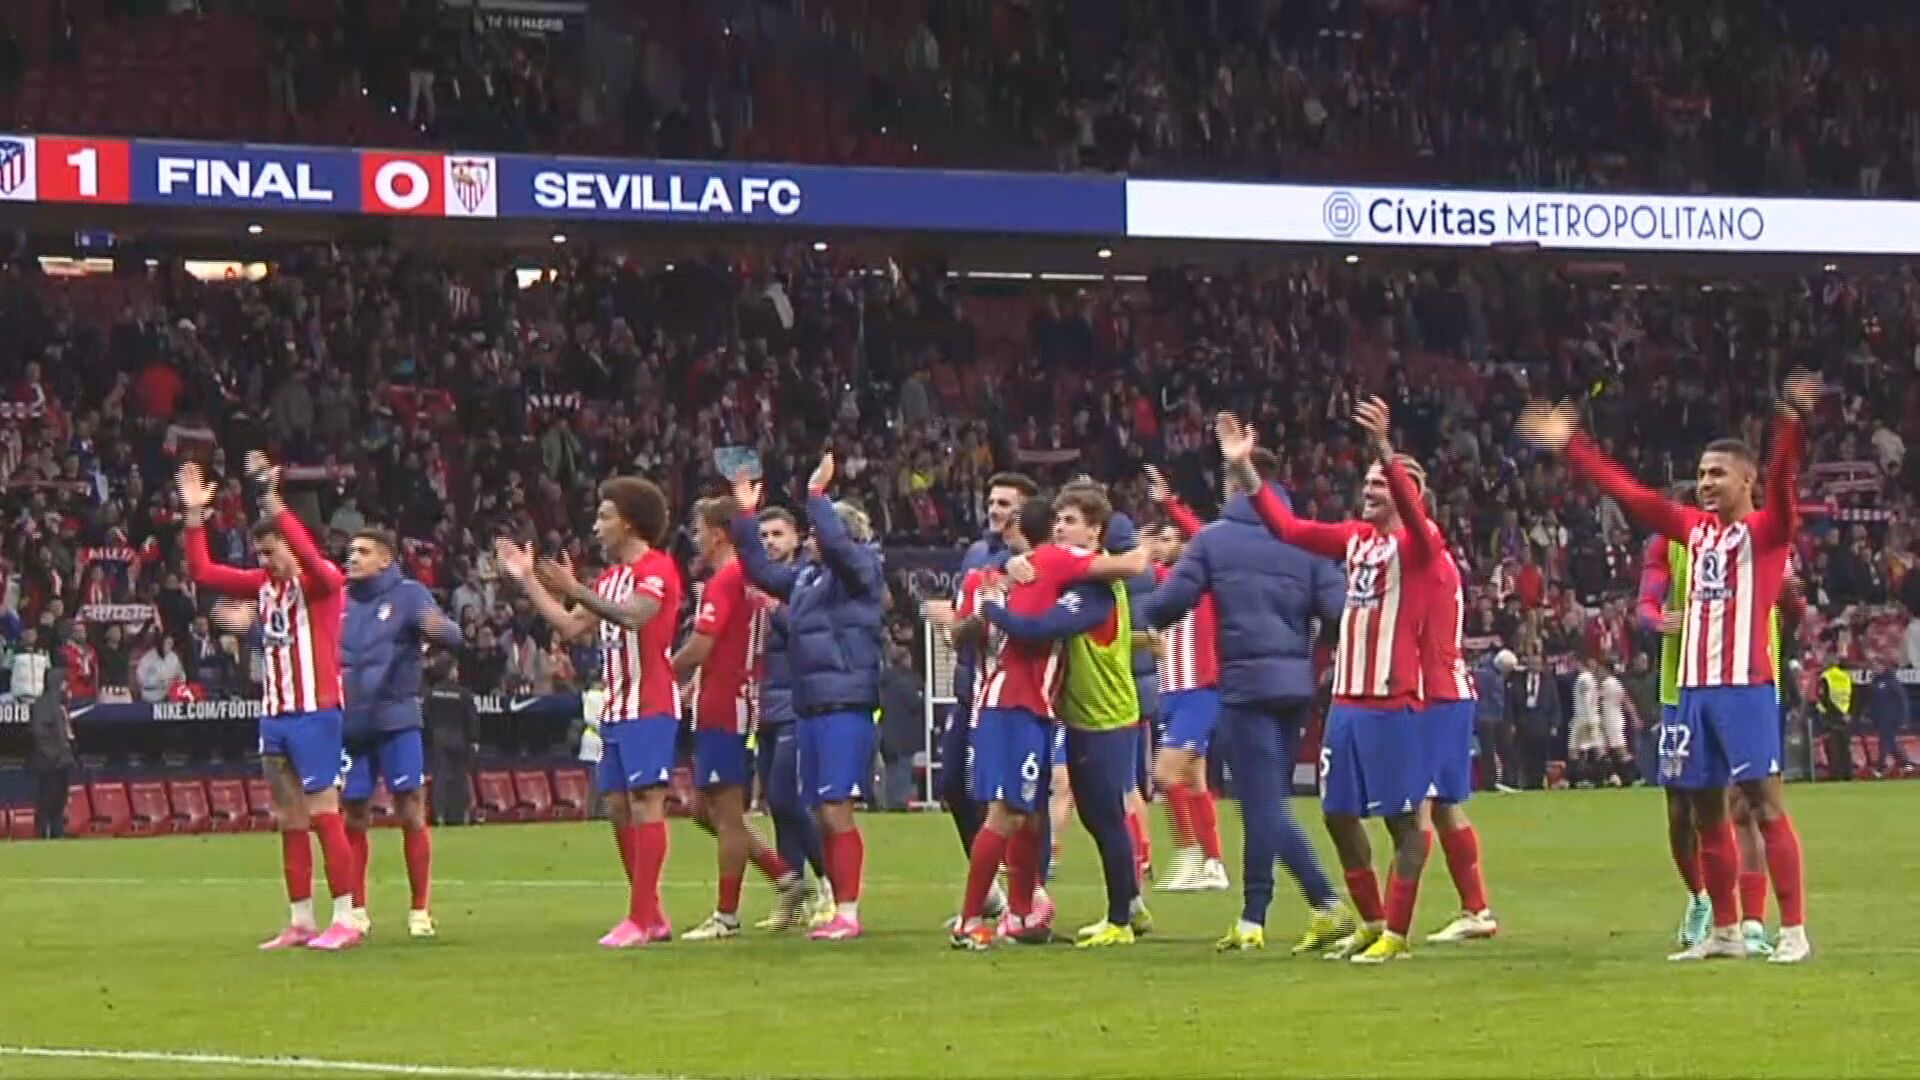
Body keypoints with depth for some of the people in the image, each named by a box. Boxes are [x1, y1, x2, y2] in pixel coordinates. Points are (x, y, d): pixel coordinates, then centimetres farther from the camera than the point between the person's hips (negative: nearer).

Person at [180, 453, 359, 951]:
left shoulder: (321, 580, -9)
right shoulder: (264, 584, 13)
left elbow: (307, 555, -32)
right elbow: (202, 572, 16)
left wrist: (270, 501, -38)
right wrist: (195, 516, 7)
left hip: (314, 712, -8)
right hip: (275, 714, 8)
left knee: (324, 814, -8)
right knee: (290, 821, 9)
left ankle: (345, 920, -6)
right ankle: (301, 923, 14)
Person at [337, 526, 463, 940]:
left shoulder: (408, 595, -1)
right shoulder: (340, 601, 10)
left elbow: (451, 635, -14)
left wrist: (438, 629, -36)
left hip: (396, 719, -4)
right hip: (350, 724, 4)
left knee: (411, 814, -4)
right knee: (354, 818, 7)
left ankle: (419, 911, 2)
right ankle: (357, 909, 17)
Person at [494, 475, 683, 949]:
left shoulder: (657, 568, -8)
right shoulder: (610, 576, 19)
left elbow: (632, 615, -25)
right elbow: (571, 626, 19)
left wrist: (575, 590, -31)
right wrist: (527, 581, 18)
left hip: (649, 707, -9)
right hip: (615, 709, 9)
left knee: (645, 803, -11)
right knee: (619, 808, 7)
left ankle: (640, 918, -14)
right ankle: (652, 915, 13)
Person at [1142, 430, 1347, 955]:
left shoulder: (1213, 539, -2)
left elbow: (1169, 602, -6)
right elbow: (1337, 608, -3)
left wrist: (1143, 621, 15)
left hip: (1246, 681, -5)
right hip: (1296, 683, 5)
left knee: (1266, 805, -4)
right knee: (1264, 802, 12)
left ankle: (1327, 906, -12)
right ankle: (1252, 921, 10)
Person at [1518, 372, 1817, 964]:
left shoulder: (1766, 530, -3)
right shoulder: (1696, 530, 15)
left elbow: (1783, 482, -22)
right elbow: (1629, 493, 21)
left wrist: (1792, 425, -40)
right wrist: (1571, 445, 21)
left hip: (1746, 687, -7)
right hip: (1696, 687, 7)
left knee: (1765, 803, -9)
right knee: (1706, 812, 9)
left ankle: (1793, 930, -9)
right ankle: (1724, 931, 17)